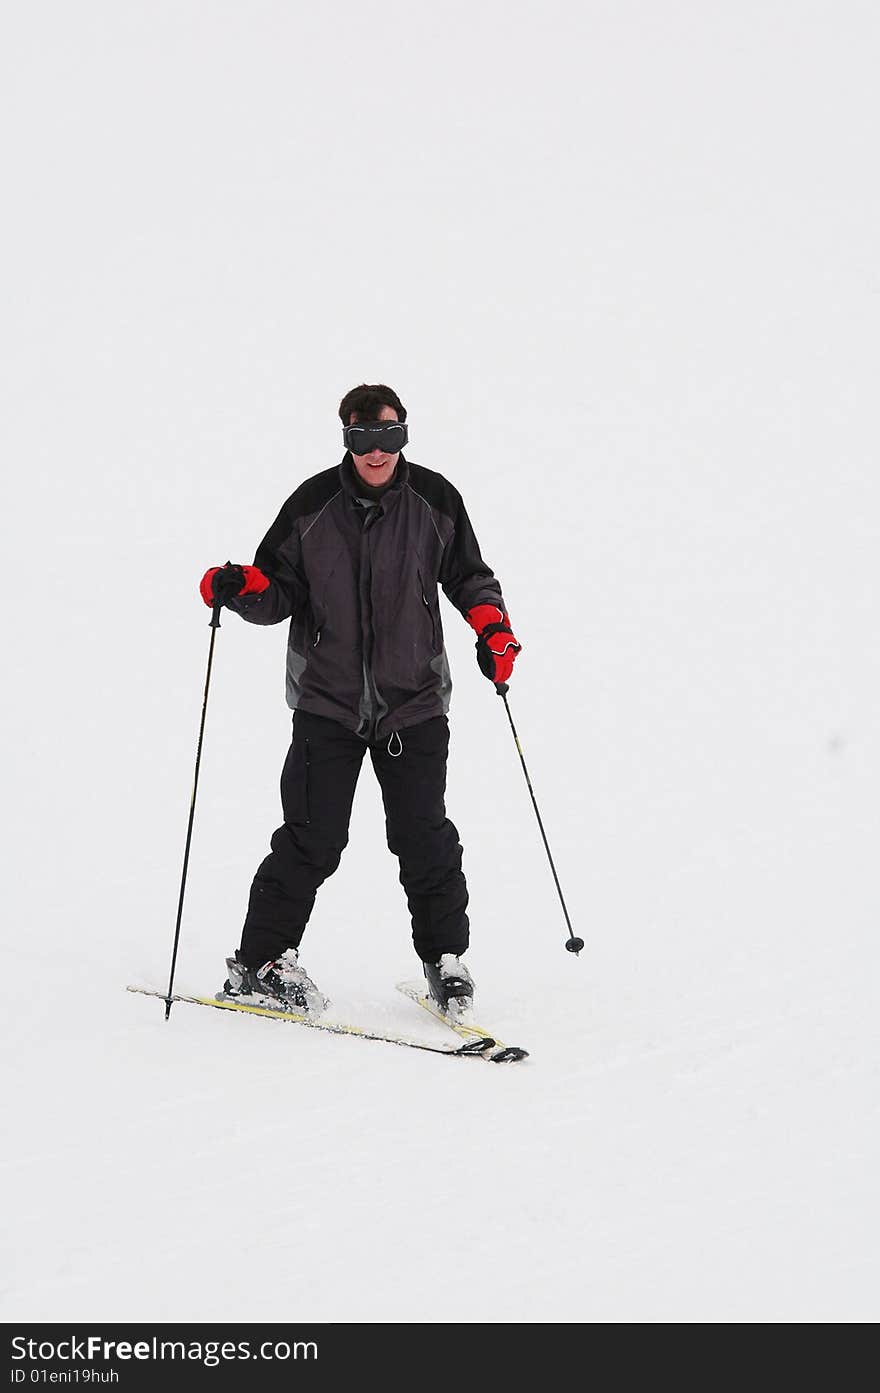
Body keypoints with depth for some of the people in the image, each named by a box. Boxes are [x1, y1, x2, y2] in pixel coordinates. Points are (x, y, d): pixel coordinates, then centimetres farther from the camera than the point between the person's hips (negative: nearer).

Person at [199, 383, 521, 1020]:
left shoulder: (435, 500, 1)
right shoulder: (314, 504, -3)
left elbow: (467, 575, 15)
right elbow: (282, 591, 2)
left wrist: (493, 625, -2)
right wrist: (242, 587, -18)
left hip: (413, 702, 1)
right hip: (328, 700, -1)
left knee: (425, 838, -1)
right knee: (312, 840, -5)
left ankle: (445, 956, 19)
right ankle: (259, 965, 6)